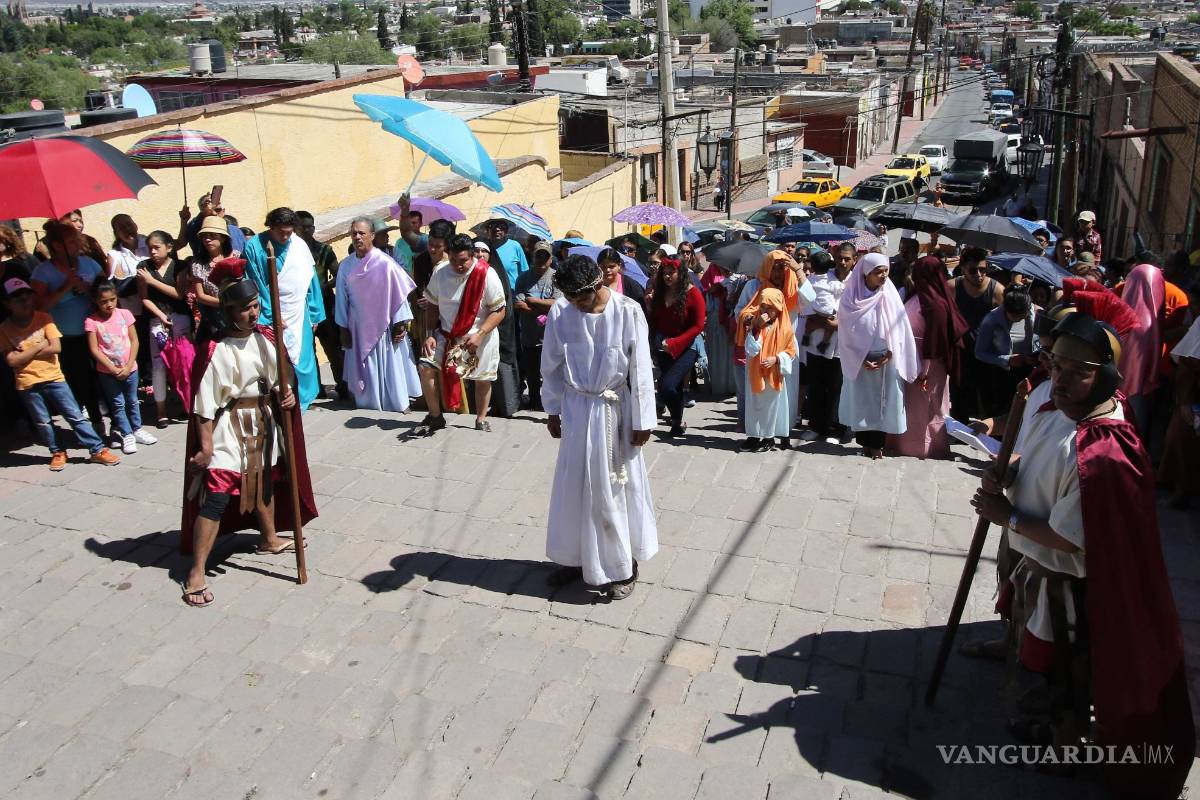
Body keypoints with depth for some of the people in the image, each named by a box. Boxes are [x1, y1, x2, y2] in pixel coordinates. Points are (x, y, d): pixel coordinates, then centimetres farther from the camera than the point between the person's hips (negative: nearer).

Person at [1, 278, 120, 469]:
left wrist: (25, 353, -10)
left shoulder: (44, 318, -3)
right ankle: (57, 452, 28)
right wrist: (38, 347, -11)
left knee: (76, 416, 1)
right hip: (27, 384, 1)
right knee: (43, 422, 11)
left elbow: (56, 347, -12)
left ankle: (97, 450, 4)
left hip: (53, 378, -1)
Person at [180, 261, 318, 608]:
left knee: (265, 482, 25)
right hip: (228, 429, -7)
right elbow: (205, 402, -19)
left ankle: (269, 538, 50)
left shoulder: (264, 338, 0)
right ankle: (196, 574, -5)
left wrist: (285, 395, -9)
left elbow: (277, 378, 12)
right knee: (216, 497, -11)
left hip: (262, 424, 7)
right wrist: (205, 444, -20)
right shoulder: (217, 350, -20)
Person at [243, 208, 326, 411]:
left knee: (301, 359, 6)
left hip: (298, 316, 3)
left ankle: (301, 400, 19)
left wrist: (314, 314, 6)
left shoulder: (300, 245, 1)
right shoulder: (255, 247, -7)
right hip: (270, 316, -3)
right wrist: (271, 316, -10)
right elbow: (255, 286, -6)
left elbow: (310, 280, 6)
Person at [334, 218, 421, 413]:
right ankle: (368, 400, 24)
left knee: (389, 365, 5)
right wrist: (343, 328, 5)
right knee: (365, 366, 11)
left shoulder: (384, 263, -13)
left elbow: (398, 293, -11)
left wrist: (400, 324, -12)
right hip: (359, 327, 3)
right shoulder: (345, 265, 0)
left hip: (384, 325, -3)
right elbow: (342, 297, 5)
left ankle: (398, 401, 17)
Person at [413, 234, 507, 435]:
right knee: (426, 367, -10)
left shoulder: (487, 275, -16)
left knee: (483, 379, 8)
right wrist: (430, 334, -4)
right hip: (446, 335, 3)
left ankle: (481, 419, 33)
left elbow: (499, 311, -14)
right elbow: (432, 306, 7)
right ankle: (435, 417, 8)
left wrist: (479, 335, -24)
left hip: (480, 337, -2)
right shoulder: (440, 274, -5)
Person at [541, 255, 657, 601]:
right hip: (576, 409, 3)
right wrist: (553, 411, 7)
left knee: (615, 489, 7)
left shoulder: (628, 312, -17)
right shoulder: (560, 312, -8)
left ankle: (622, 567, 22)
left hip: (614, 411, -3)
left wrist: (642, 421, -9)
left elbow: (641, 370, -12)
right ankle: (575, 558, 31)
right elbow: (551, 365, 4)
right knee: (572, 487, 13)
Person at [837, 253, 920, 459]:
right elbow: (846, 332, -3)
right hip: (859, 361, -1)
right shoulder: (850, 298, -5)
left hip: (887, 361, 1)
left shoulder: (890, 296, -2)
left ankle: (877, 443, 12)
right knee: (861, 400, 5)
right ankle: (866, 442, 16)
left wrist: (889, 355, -11)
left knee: (883, 400, 3)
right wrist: (861, 359, -9)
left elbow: (899, 328, -1)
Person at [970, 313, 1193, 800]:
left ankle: (1062, 741, 42)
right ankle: (1039, 720, 55)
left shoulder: (1103, 454, -34)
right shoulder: (1054, 409, -6)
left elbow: (1069, 540, -29)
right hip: (1035, 568, 9)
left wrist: (1007, 516, -19)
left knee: (1065, 673, 17)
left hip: (1068, 589, -9)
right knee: (1038, 656, 31)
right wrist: (1005, 475, -8)